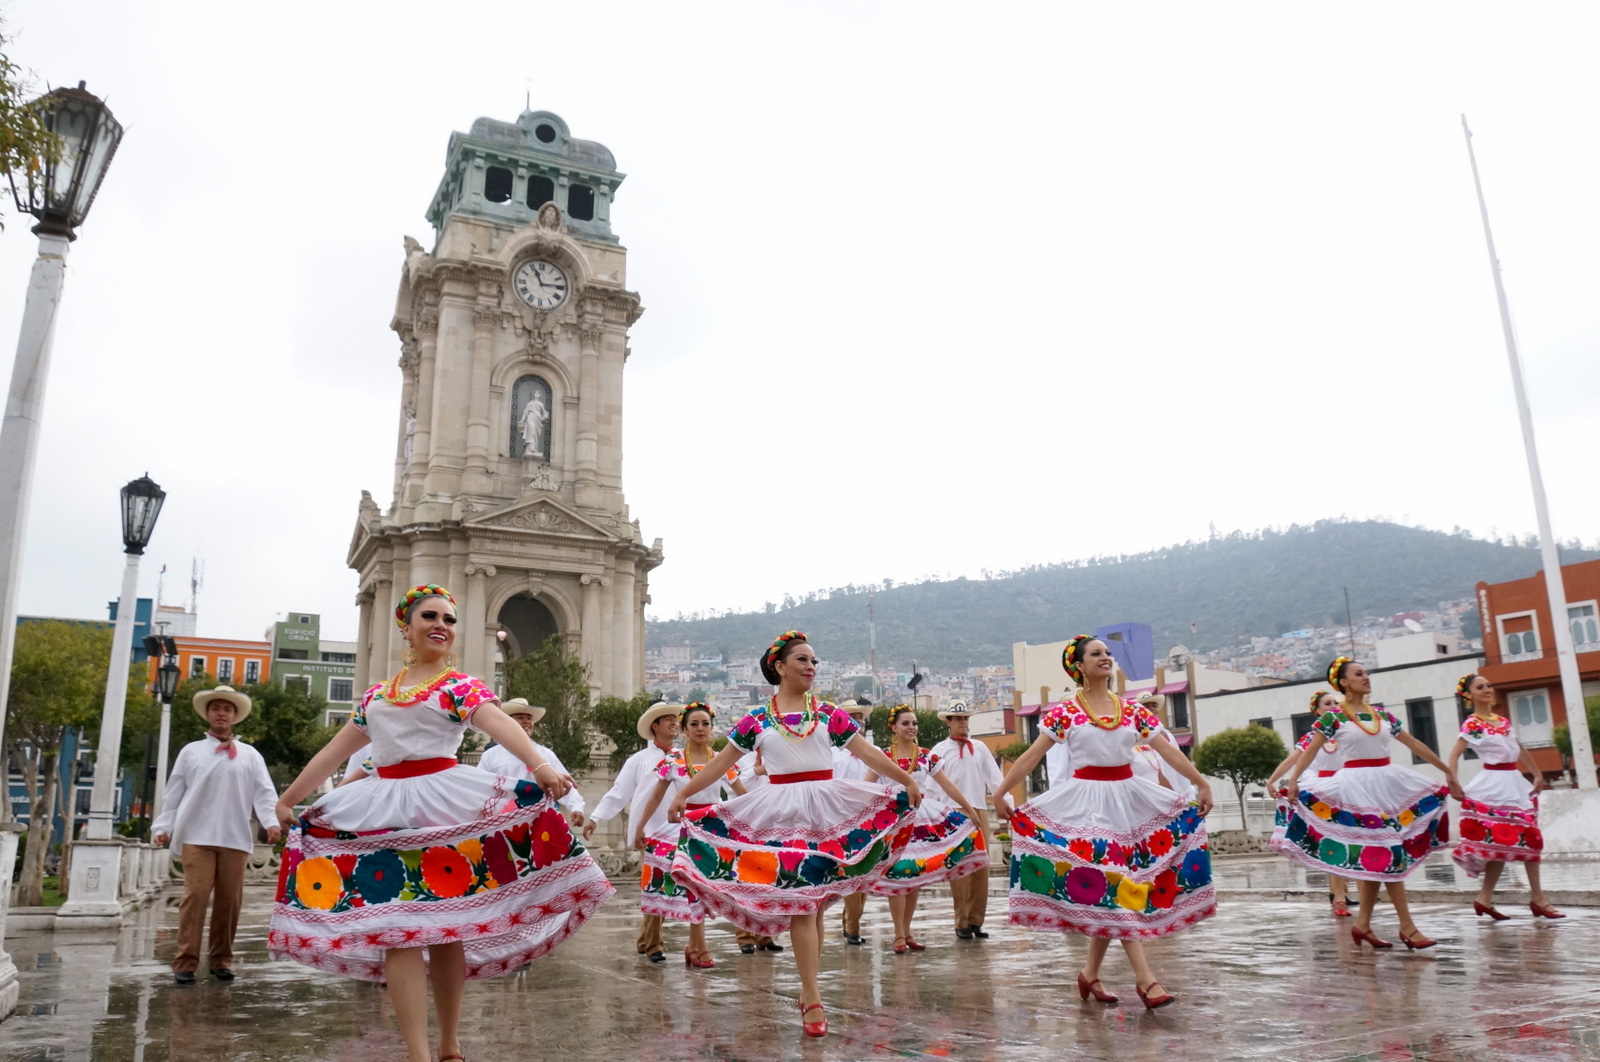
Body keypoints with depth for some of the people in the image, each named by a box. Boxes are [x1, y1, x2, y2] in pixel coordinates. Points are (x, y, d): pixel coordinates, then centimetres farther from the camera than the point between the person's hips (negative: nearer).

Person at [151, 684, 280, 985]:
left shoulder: (250, 755, 11)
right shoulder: (190, 751, 12)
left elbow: (264, 792, 3)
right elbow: (174, 793, 11)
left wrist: (271, 821, -11)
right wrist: (163, 826, 2)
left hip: (235, 839, 1)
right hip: (197, 837, -1)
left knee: (229, 900, 4)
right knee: (195, 896, -8)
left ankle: (220, 959, 15)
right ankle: (186, 961, -1)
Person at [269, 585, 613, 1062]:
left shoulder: (461, 685, 3)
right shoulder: (376, 694, 18)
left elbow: (501, 724, -17)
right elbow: (334, 751, 24)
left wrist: (540, 766, -36)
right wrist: (288, 799, 25)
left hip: (443, 804, -3)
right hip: (385, 810, 4)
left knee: (446, 928, 2)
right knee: (397, 929, -7)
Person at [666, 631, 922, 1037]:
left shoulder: (828, 712, 6)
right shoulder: (756, 718, 4)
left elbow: (868, 753, 6)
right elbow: (721, 761, 7)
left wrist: (907, 781, 4)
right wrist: (684, 794, 4)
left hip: (827, 806, 1)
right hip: (781, 811, -1)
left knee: (815, 900, 5)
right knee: (799, 901, -5)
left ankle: (808, 991, 17)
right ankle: (813, 998, -3)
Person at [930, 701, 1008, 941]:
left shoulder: (980, 748, 10)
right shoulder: (940, 750, 2)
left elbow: (994, 777, 7)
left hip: (979, 811, 3)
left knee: (981, 866, 4)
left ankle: (976, 921, 12)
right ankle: (962, 922, 6)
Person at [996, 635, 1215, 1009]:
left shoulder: (1132, 710, 7)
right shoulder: (1065, 712, -2)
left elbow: (1167, 750, 6)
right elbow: (1031, 756, -3)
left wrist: (1201, 783, 0)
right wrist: (1001, 794, -5)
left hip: (1128, 797, 4)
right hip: (1088, 799, -4)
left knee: (1110, 884, 5)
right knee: (1114, 882, -9)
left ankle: (1090, 973, 18)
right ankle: (1145, 978, -8)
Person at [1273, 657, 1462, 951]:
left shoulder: (1383, 714, 11)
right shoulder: (1334, 717, -4)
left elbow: (1415, 744, 18)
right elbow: (1309, 751, -7)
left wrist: (1447, 770, 19)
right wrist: (1293, 780, -20)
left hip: (1387, 782, 6)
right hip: (1357, 786, -6)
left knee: (1377, 854, 5)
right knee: (1386, 853, -7)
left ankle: (1363, 923, 13)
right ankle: (1407, 927, -1)